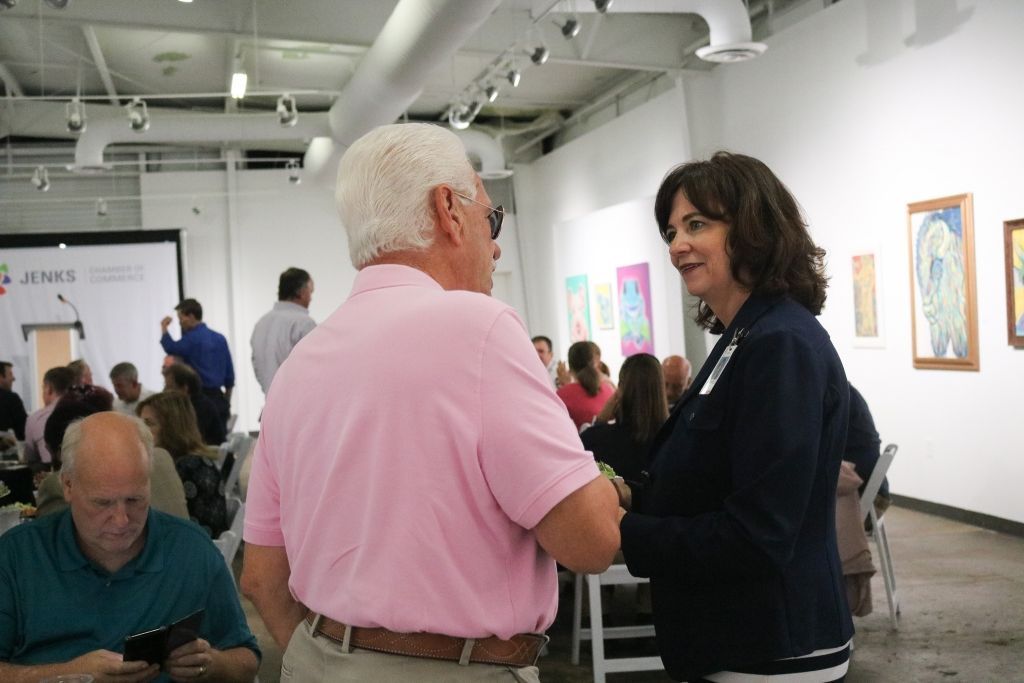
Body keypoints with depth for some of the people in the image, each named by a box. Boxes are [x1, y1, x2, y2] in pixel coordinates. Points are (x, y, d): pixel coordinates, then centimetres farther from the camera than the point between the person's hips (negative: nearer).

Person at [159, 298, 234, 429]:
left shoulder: (192, 338, -9)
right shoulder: (219, 338, 11)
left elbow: (171, 348, -27)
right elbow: (229, 373, 12)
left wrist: (164, 328, -10)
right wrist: (227, 402, 19)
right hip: (218, 397, 7)